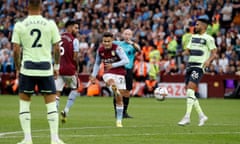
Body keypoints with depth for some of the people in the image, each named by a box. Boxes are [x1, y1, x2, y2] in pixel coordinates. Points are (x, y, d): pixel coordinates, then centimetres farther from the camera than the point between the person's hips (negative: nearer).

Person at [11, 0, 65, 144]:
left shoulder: (20, 26, -2)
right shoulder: (50, 24, -1)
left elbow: (16, 50, -2)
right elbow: (57, 48, 1)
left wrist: (18, 68, 10)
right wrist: (57, 66, 14)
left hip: (27, 68, 0)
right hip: (46, 67, 0)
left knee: (24, 103, 12)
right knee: (51, 103, 7)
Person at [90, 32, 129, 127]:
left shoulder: (117, 48, -14)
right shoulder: (100, 50, -1)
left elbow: (126, 60, -22)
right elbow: (97, 63, 16)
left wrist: (113, 65, -26)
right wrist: (94, 75, 9)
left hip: (119, 73, -3)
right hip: (108, 73, 3)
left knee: (119, 98, 0)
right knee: (110, 82, -38)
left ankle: (119, 120, 9)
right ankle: (115, 91, -67)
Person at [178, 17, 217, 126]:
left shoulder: (208, 38, -2)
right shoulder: (193, 37, 20)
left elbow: (214, 53, -6)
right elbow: (188, 51, 21)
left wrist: (208, 60, -25)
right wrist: (183, 54, -2)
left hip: (199, 67, -8)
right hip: (190, 65, 8)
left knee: (190, 90, -19)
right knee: (189, 92, 5)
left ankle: (187, 117, -20)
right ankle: (201, 116, 16)